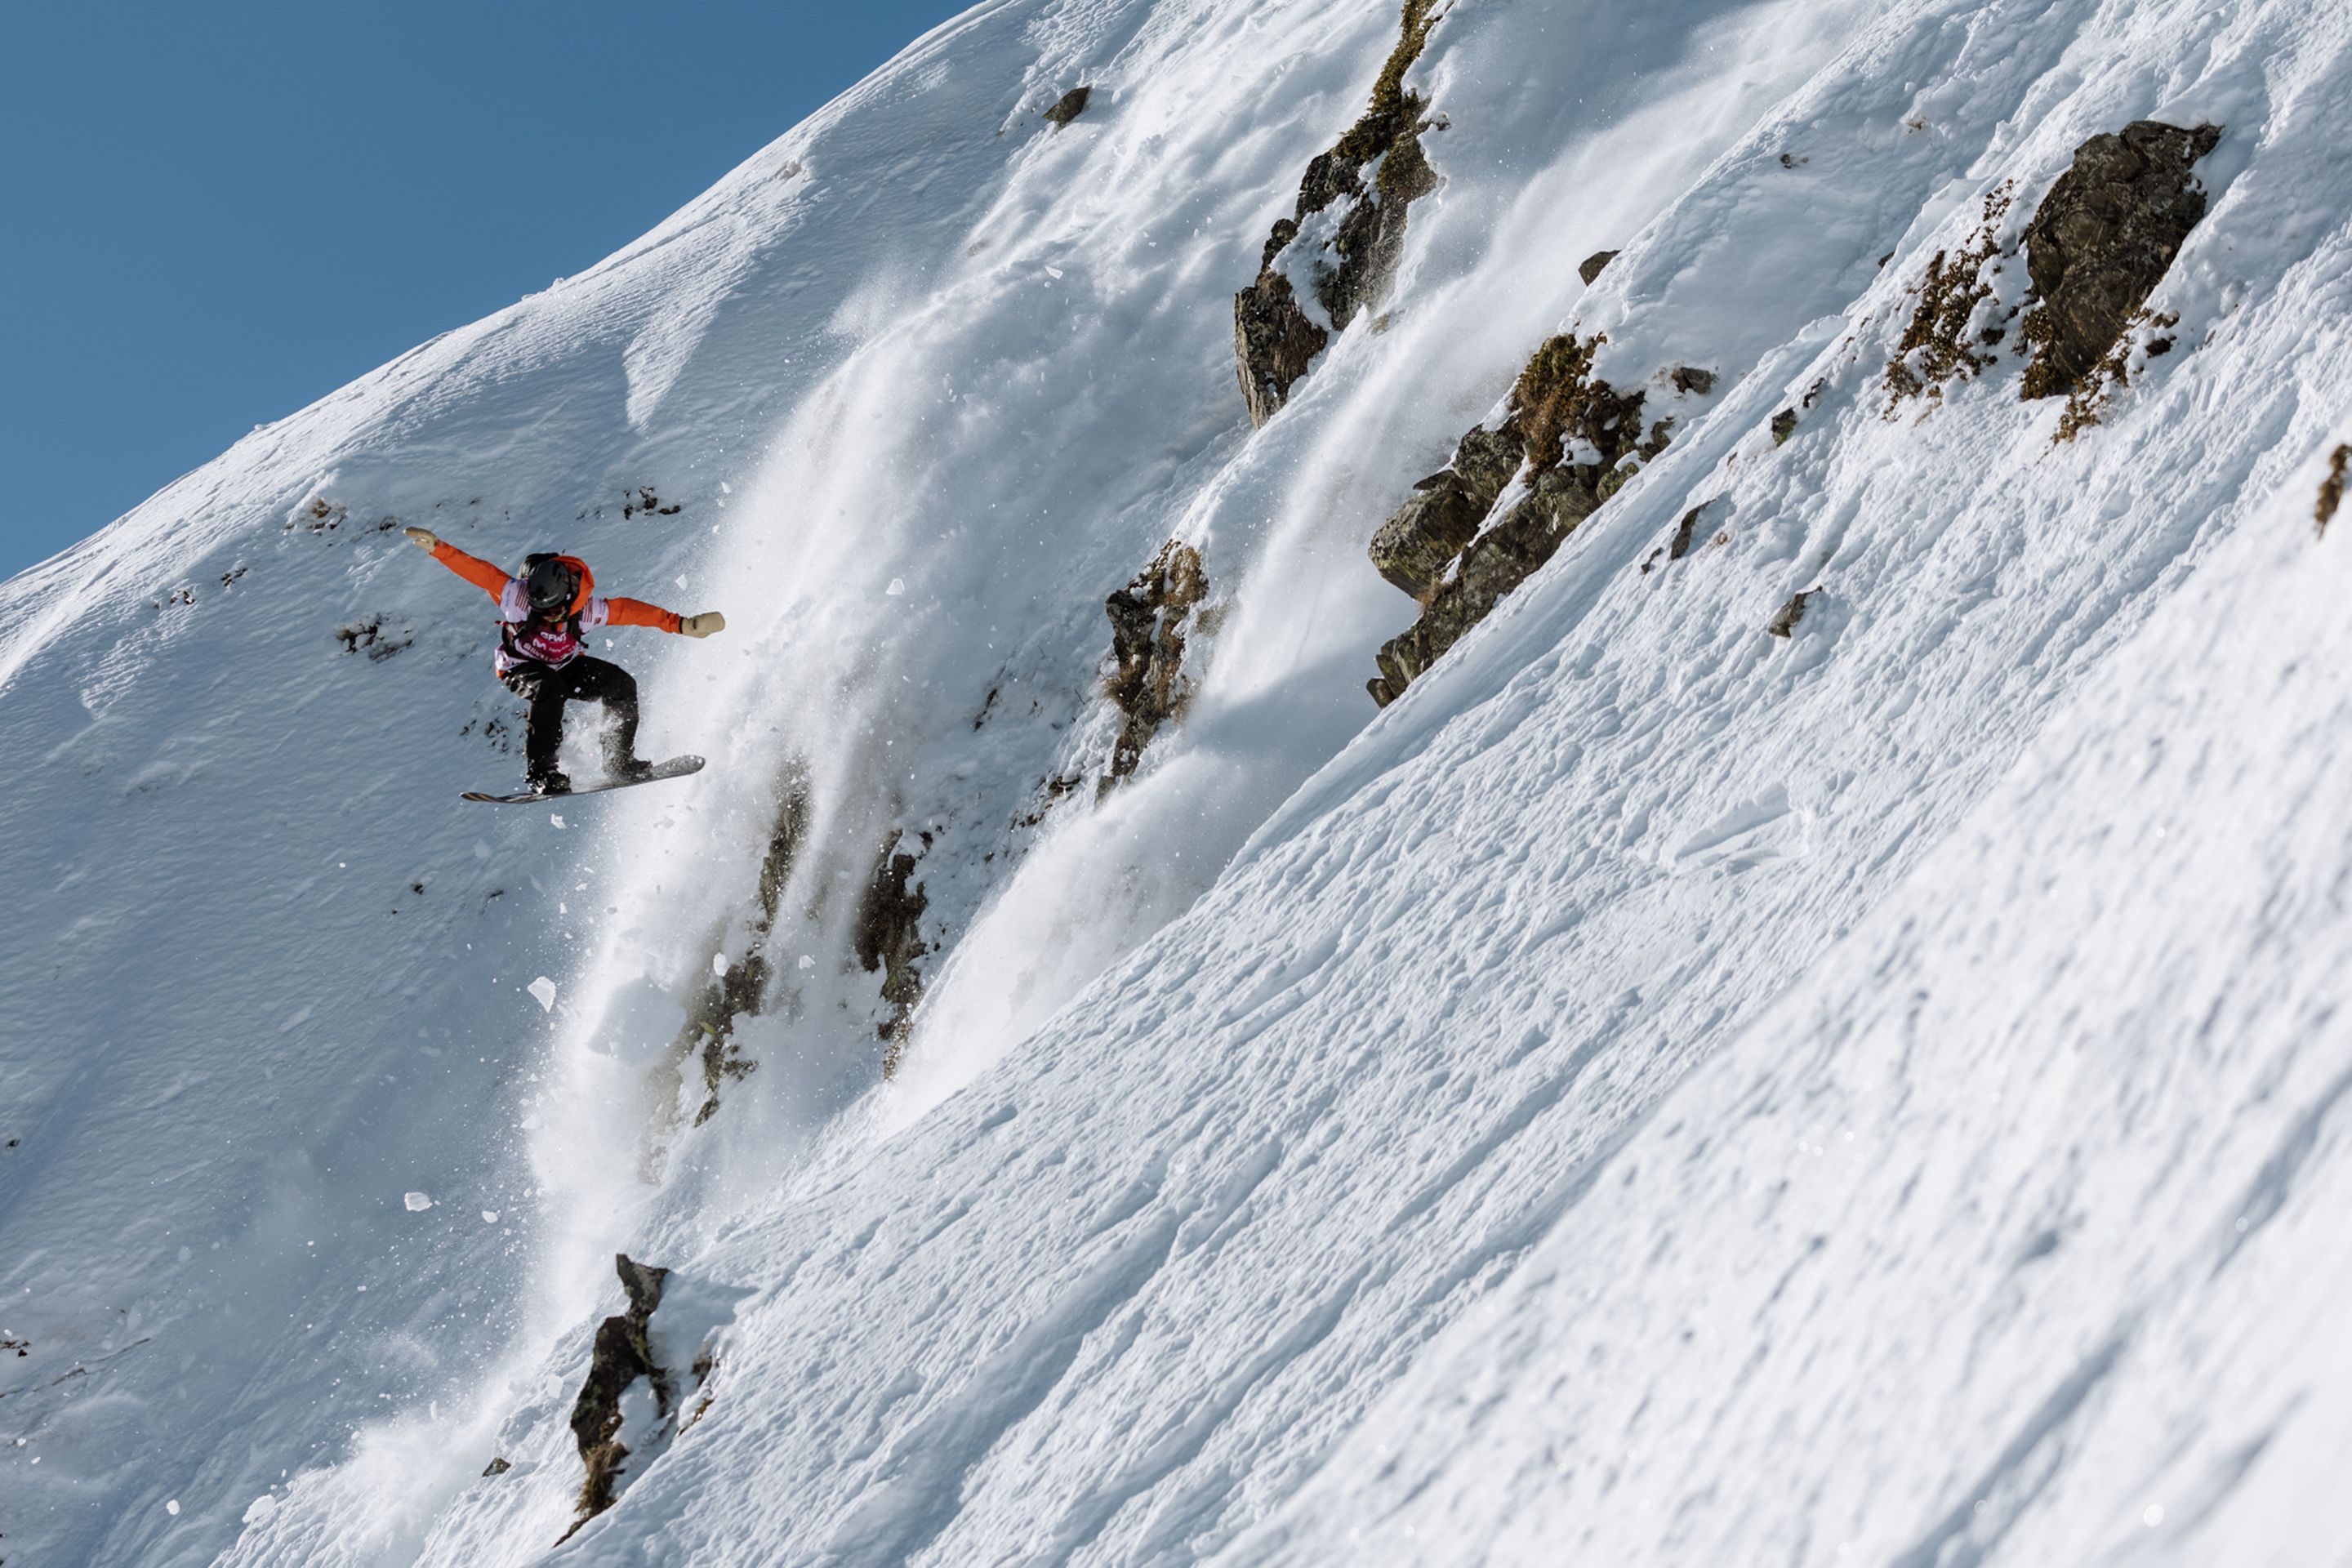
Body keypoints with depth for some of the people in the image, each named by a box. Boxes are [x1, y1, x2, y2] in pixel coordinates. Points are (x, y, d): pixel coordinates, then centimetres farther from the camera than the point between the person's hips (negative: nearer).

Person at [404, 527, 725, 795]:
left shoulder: (588, 609, -24)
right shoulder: (519, 596, -29)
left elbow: (630, 610, -17)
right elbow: (477, 570, -30)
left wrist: (680, 624, -18)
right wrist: (438, 548, -39)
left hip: (564, 666, 4)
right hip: (521, 668, -3)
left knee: (621, 684, -15)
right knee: (550, 689, -37)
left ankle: (620, 760, 1)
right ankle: (539, 773, -34)